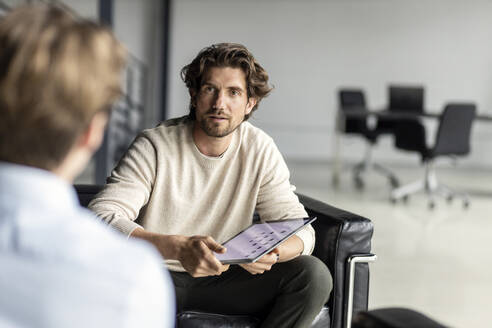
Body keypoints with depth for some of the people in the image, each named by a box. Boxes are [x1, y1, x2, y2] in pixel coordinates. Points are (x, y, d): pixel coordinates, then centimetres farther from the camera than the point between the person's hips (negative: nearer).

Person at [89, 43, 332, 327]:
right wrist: (178, 247, -42)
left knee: (314, 274, -19)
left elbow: (300, 229, -3)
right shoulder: (155, 146, -15)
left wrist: (271, 252, -29)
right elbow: (101, 215, -27)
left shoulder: (260, 150, -4)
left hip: (223, 279, 3)